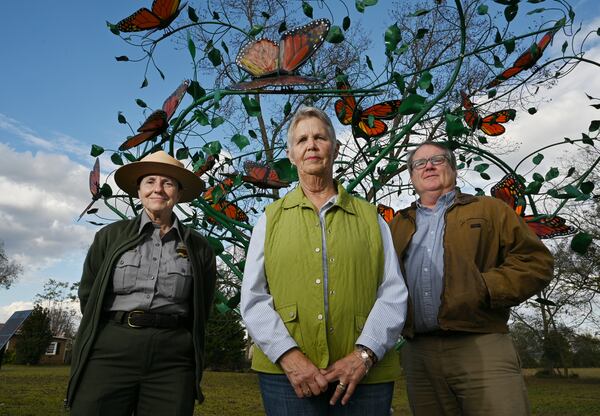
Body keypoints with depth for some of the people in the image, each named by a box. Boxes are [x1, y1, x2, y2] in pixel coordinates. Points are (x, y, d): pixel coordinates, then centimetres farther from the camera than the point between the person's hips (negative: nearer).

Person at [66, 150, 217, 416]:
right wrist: (121, 331, 11)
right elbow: (88, 295, 10)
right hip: (109, 351, 0)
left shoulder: (198, 247, 6)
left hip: (173, 360, 1)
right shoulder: (111, 235, 6)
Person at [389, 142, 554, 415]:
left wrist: (485, 289, -10)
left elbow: (536, 262, 3)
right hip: (418, 354, 3)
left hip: (482, 348, -2)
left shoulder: (489, 210, 10)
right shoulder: (398, 224, 19)